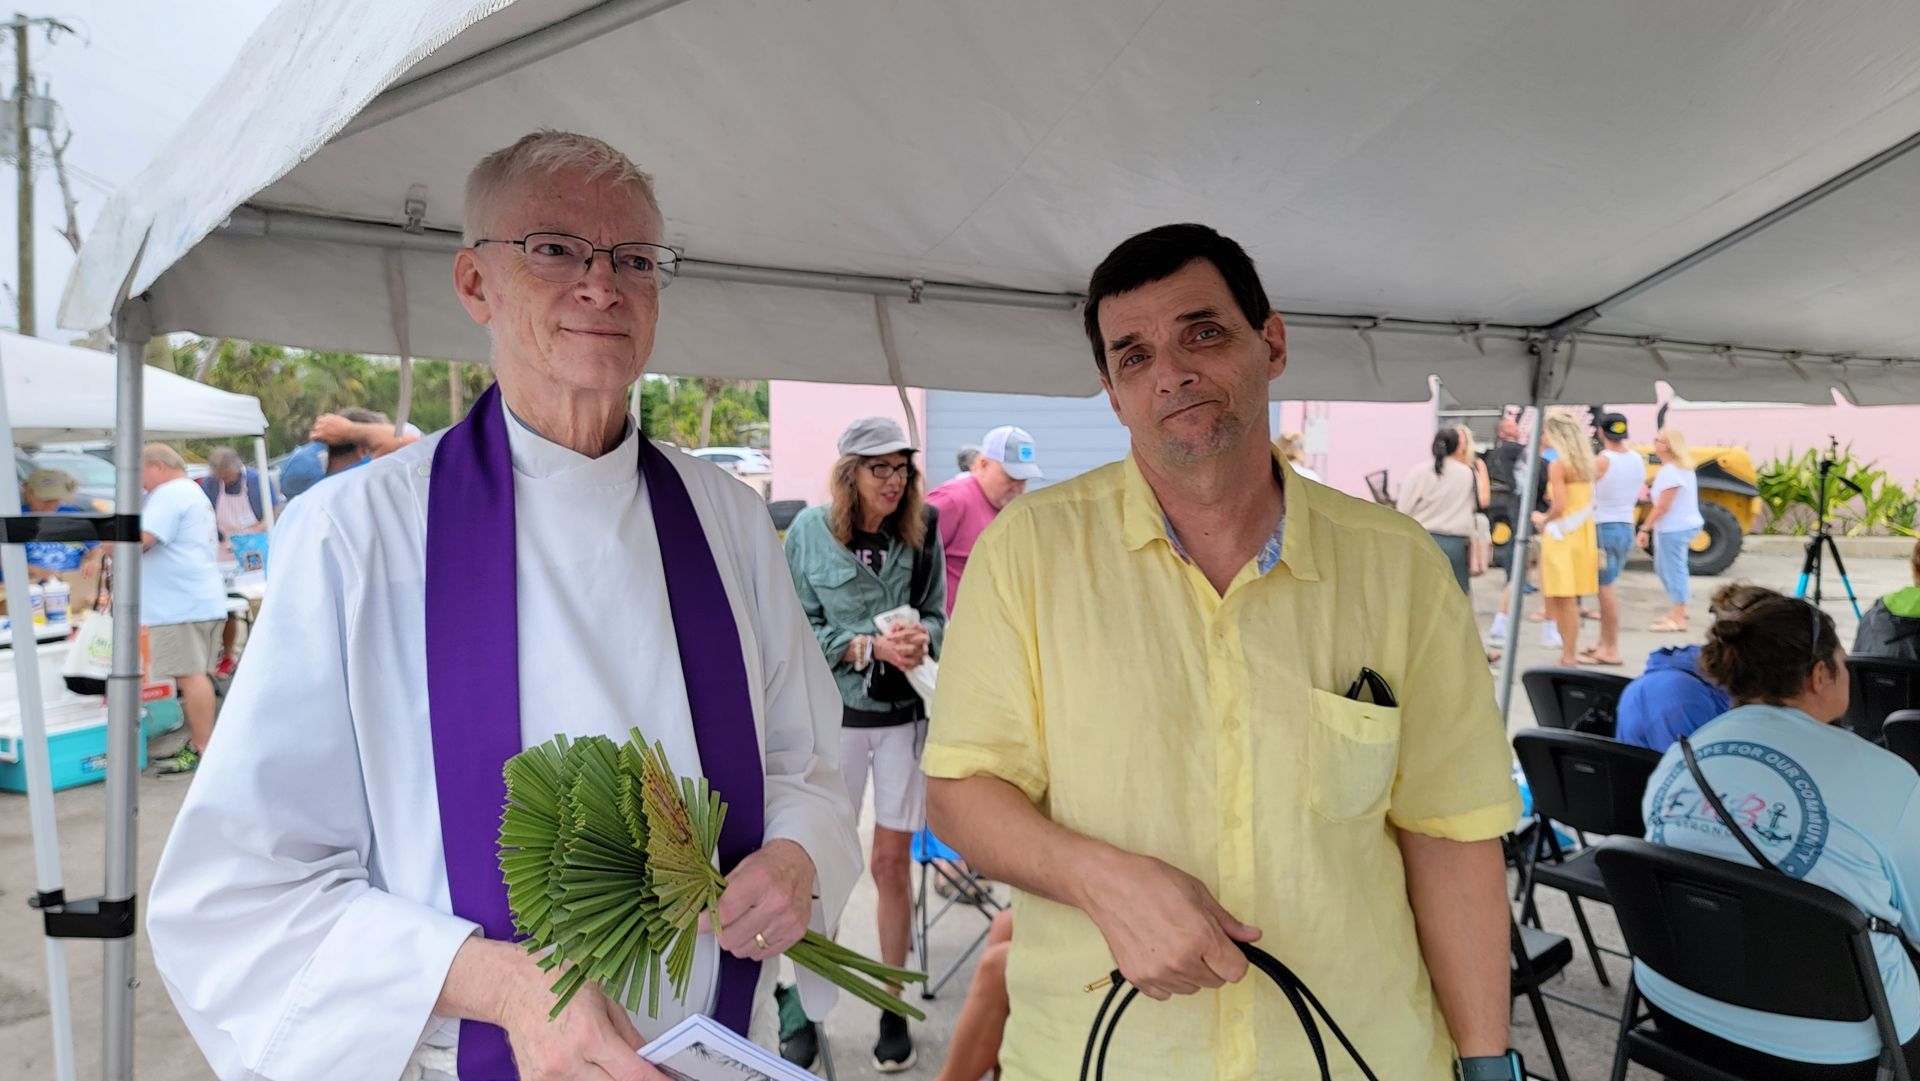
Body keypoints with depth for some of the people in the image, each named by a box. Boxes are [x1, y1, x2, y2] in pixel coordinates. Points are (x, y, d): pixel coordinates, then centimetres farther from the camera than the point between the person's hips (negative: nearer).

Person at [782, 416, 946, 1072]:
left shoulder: (922, 531, 1)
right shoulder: (810, 531, -5)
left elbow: (936, 613, 9)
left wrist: (922, 637, -13)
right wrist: (872, 645, -17)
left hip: (906, 712, 2)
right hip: (834, 714, -1)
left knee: (892, 862, 9)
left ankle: (893, 1010, 24)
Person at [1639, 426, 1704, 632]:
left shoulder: (1670, 471, -20)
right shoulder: (1682, 467, 11)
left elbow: (1662, 507, -22)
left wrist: (1644, 529, -17)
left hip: (1674, 529, -10)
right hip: (1685, 524, 10)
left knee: (1673, 570, -2)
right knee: (1663, 567, 22)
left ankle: (1678, 619, 5)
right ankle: (1678, 610, 33)